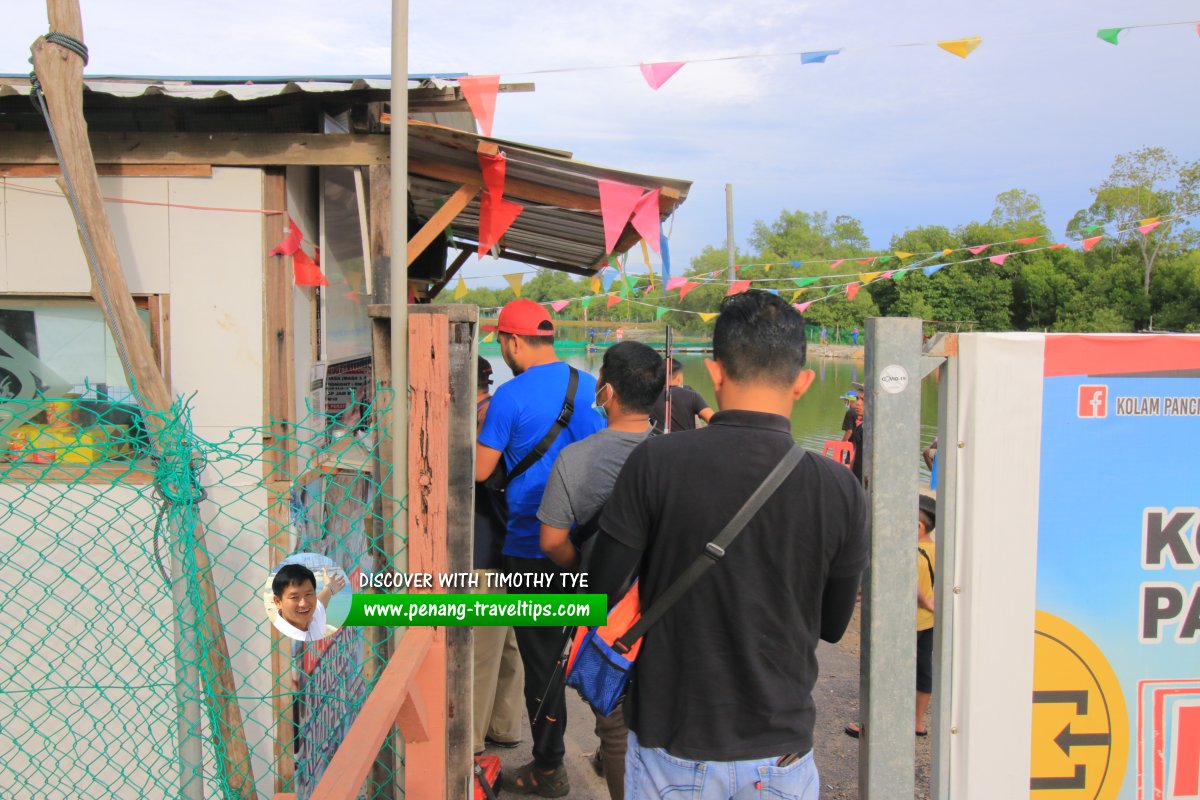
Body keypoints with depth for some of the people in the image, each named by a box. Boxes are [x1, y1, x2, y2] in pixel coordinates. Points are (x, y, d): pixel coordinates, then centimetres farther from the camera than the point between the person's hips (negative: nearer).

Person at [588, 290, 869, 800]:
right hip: (780, 753, 1)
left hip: (671, 744, -1)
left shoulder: (654, 463, -17)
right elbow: (831, 625, 1)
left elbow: (602, 594, -10)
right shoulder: (839, 490, -12)